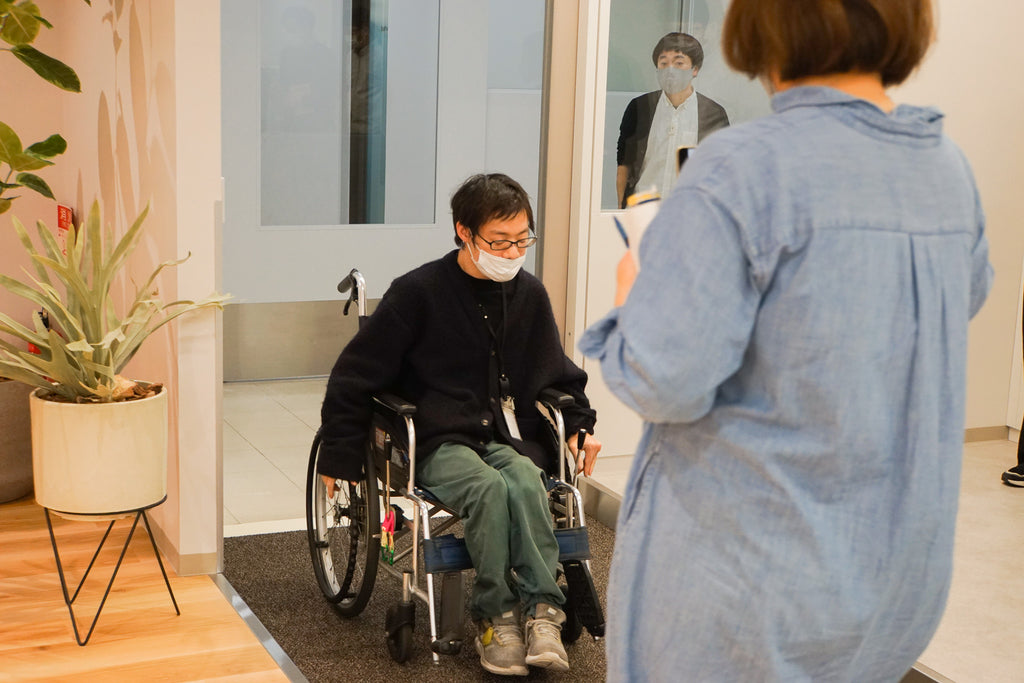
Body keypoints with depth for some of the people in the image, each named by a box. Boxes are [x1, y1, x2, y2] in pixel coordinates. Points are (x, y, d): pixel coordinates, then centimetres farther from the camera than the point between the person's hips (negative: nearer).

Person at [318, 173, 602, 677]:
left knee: (526, 483, -32)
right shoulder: (419, 291, -5)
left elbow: (560, 376, 27)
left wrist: (579, 424, 12)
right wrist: (340, 456, 2)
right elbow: (355, 375, 1)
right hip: (439, 442, -3)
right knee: (489, 488, -35)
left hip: (507, 436, 3)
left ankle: (543, 614, -34)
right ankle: (495, 618, -26)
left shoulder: (529, 295, 10)